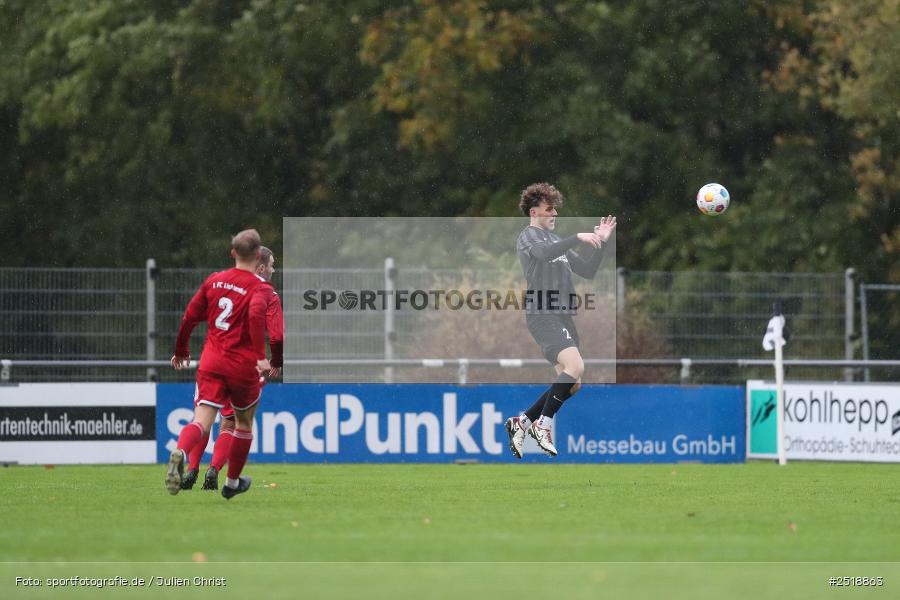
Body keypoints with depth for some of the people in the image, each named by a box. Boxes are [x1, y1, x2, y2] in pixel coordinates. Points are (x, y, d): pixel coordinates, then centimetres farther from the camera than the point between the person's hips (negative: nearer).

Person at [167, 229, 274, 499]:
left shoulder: (214, 281, 9)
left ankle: (179, 453, -42)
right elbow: (256, 315, -25)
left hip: (211, 362, 2)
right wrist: (260, 356, -26)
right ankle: (232, 483, 31)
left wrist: (181, 351, 25)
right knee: (244, 423, 21)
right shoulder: (260, 287, -5)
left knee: (201, 422, -9)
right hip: (243, 365, -2)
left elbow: (190, 317, 11)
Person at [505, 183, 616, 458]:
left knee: (572, 383, 6)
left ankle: (521, 422, 15)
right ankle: (542, 425, -16)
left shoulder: (558, 241, 24)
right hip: (543, 315, -9)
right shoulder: (529, 236, -1)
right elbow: (543, 253, -25)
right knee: (575, 366, -25)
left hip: (563, 317, 9)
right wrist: (578, 238, -29)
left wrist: (600, 242, 11)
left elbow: (587, 271, 22)